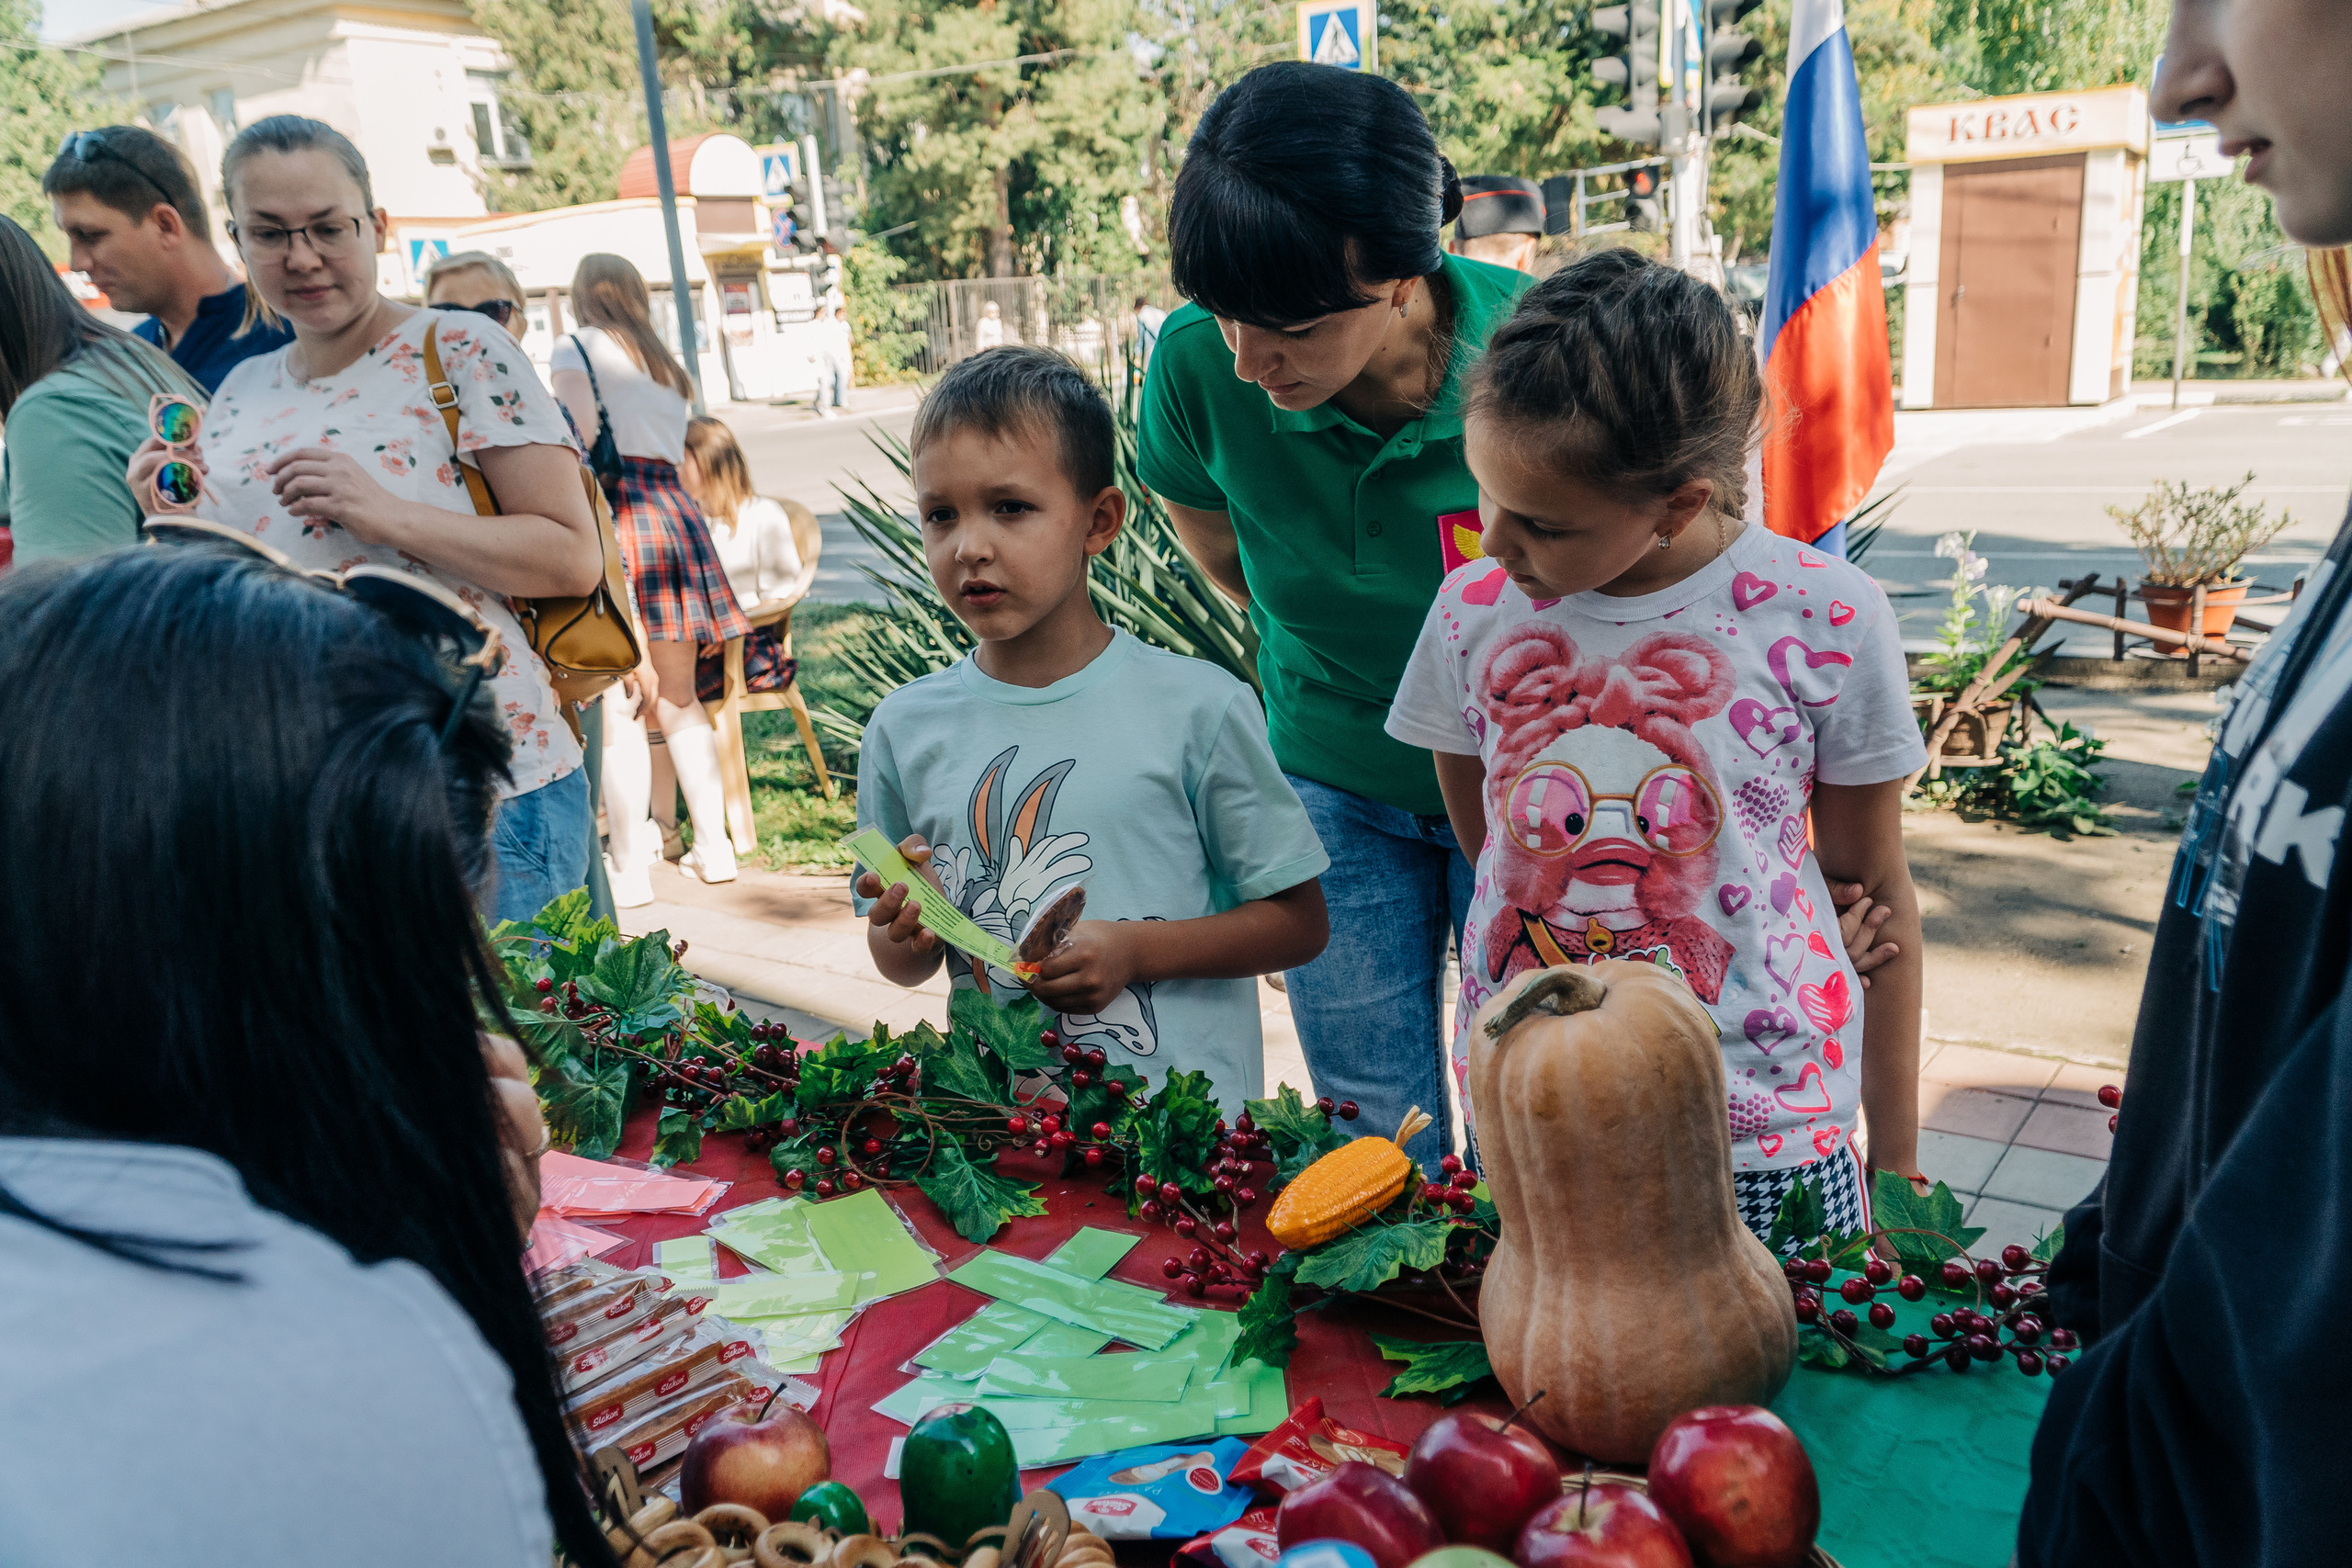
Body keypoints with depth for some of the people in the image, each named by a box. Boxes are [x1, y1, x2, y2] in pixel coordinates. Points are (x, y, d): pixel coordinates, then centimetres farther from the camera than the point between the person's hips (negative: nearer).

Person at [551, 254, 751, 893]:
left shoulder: (575, 349, 3)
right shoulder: (668, 363, 22)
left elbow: (583, 447, -5)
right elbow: (673, 450, 15)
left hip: (614, 514, -6)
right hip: (675, 508, 6)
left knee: (616, 702, -3)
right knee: (678, 696, 13)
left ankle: (629, 862, -1)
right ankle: (714, 847, 14)